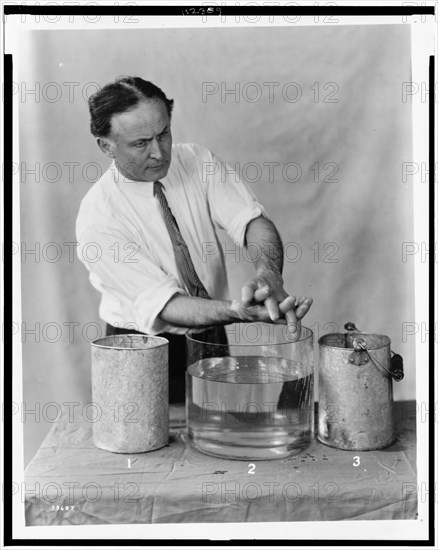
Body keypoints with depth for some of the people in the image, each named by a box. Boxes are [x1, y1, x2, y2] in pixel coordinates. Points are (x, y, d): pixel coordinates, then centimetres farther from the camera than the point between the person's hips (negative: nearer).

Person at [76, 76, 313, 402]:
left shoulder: (199, 163, -6)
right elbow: (163, 305, -25)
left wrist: (269, 277, -40)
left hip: (212, 338, 4)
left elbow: (254, 221, -18)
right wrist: (239, 311, -41)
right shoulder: (97, 219, -20)